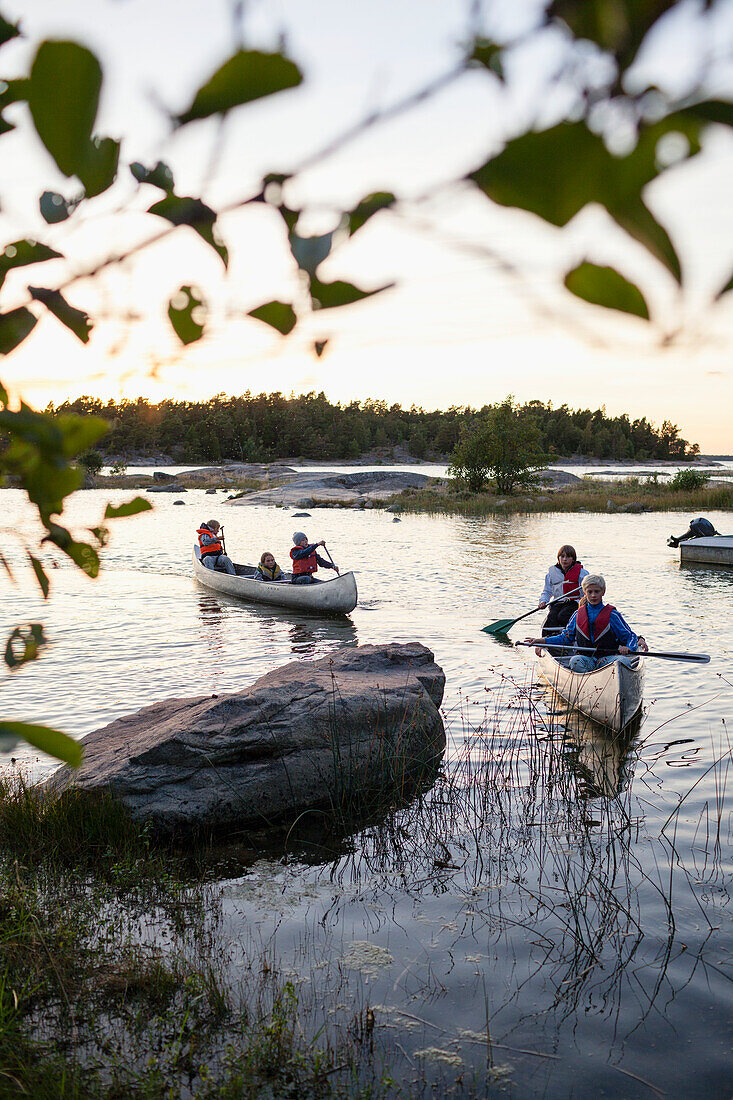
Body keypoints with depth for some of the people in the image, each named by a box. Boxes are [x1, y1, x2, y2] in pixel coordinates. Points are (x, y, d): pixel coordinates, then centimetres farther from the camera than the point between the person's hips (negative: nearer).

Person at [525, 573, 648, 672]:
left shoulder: (612, 614, 5)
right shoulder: (578, 615, 14)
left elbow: (630, 636, 5)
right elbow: (566, 637, 20)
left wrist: (628, 648, -19)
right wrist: (542, 641, 9)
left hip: (607, 658, -2)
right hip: (586, 658, 2)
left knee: (624, 660, -34)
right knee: (575, 661, -33)